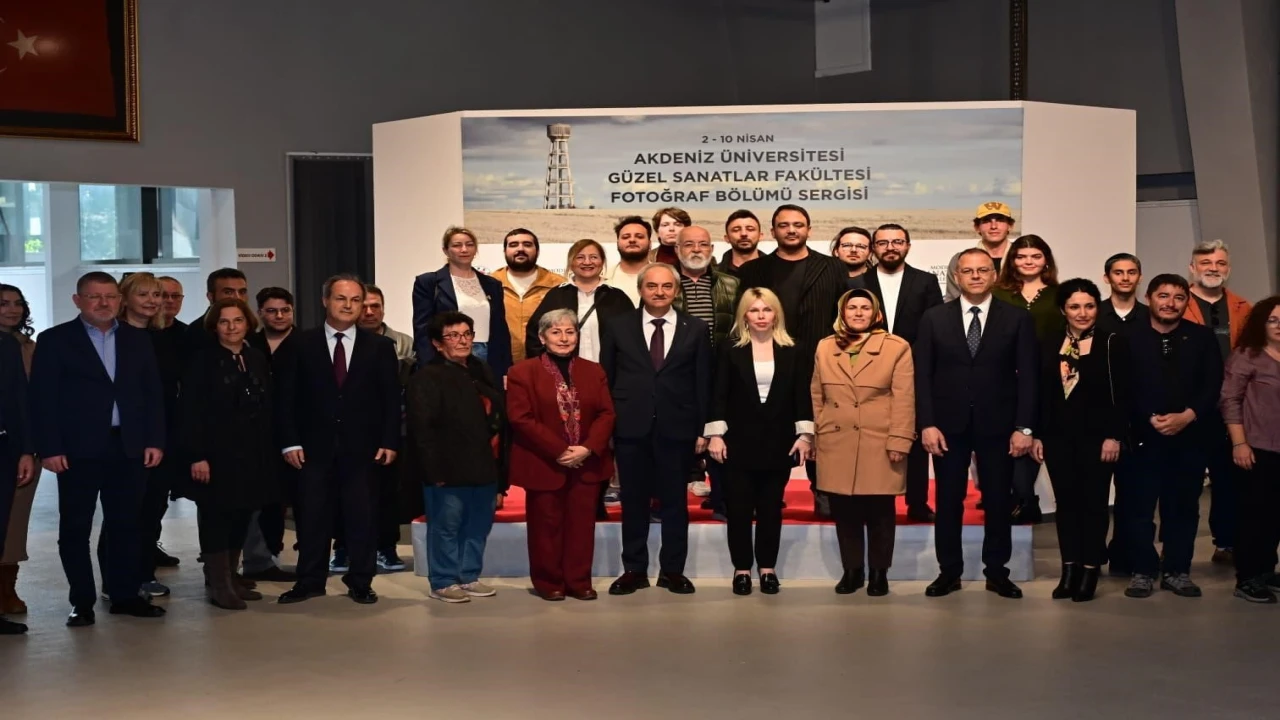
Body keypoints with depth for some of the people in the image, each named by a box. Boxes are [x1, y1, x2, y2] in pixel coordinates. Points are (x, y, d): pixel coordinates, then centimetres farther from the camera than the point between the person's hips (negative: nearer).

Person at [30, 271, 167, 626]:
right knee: (75, 528, 4)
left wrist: (155, 441, 1)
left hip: (129, 448, 3)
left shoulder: (138, 339, 11)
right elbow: (42, 398, -4)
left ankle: (126, 595, 19)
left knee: (126, 525, 8)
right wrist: (49, 448, -12)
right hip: (78, 450, -3)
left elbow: (153, 393, 9)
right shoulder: (55, 340, 1)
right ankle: (82, 602, 13)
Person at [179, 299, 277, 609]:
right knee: (215, 517, 2)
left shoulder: (259, 359, 8)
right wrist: (197, 456, -16)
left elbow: (267, 408, 8)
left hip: (252, 453, 5)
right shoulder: (202, 361, -6)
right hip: (216, 453, -5)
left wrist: (270, 452, 4)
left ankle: (231, 577, 22)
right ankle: (218, 584, 10)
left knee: (241, 516, 9)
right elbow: (190, 412, -10)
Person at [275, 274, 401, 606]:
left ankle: (360, 582, 16)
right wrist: (290, 442, -6)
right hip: (314, 447, 0)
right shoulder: (299, 345, 4)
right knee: (312, 516, 6)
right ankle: (310, 581, 18)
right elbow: (285, 397, 1)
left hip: (362, 448, 0)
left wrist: (390, 442, -4)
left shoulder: (380, 347, 7)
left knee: (362, 517, 5)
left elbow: (391, 398, 4)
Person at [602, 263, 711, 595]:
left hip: (677, 429, 0)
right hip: (631, 428, 0)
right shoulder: (619, 327, 5)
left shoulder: (695, 329, 4)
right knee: (633, 502, 8)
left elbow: (703, 382, 3)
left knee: (675, 502, 7)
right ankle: (634, 569, 18)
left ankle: (672, 570, 18)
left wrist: (702, 429, -1)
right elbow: (606, 379, 6)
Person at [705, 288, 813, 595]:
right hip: (739, 440, -1)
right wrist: (716, 434, -9)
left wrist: (804, 435, -6)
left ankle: (768, 567, 17)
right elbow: (719, 395, -2)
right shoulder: (730, 349, 1)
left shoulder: (794, 352, 4)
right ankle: (742, 568, 14)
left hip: (779, 441, 1)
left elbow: (802, 396, 2)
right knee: (739, 507, 3)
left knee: (771, 507, 8)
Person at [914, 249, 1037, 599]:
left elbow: (1028, 376, -1)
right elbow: (923, 375, 1)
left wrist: (1024, 427, -7)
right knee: (948, 501, 6)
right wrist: (927, 424, -8)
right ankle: (949, 571, 17)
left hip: (997, 425, 0)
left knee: (998, 501, 8)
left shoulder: (1017, 318, 2)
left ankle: (997, 571, 20)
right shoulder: (934, 318, 4)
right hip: (948, 425, 0)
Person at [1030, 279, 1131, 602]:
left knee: (1093, 502, 3)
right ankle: (1070, 569, 14)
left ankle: (1090, 570, 10)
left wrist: (1114, 436, -13)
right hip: (1058, 436, 4)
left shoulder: (1113, 344, -3)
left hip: (1097, 436, -3)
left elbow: (1122, 395, -7)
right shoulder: (1049, 345, 8)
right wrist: (1036, 434, 4)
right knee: (1066, 501, 7)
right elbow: (1040, 393, 8)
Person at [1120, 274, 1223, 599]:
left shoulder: (1202, 337, 8)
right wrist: (1151, 419, -14)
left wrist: (1187, 416, -13)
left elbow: (1213, 385, 0)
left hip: (1191, 436, 2)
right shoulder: (1130, 338, 1)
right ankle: (1143, 571, 9)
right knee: (1139, 506, -2)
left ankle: (1177, 571, 19)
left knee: (1183, 506, 8)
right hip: (1144, 436, -2)